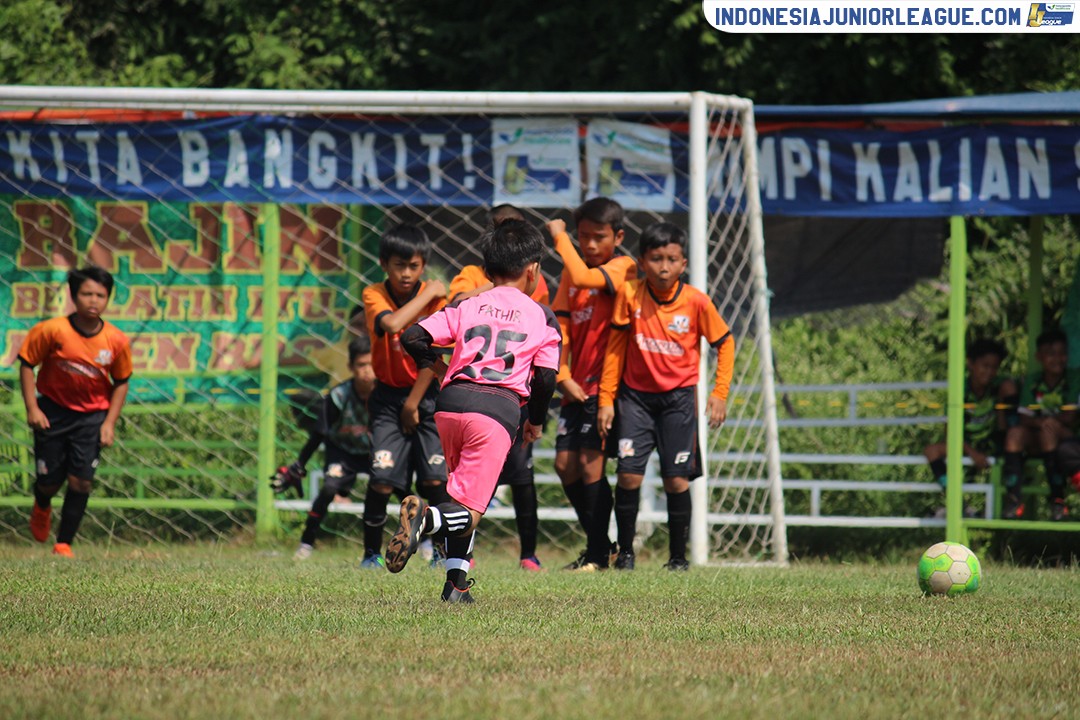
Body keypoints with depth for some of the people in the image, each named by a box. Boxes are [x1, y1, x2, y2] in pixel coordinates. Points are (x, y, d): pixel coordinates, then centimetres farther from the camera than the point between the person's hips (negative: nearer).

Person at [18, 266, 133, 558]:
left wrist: (109, 423, -4)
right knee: (49, 481, 6)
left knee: (81, 481, -7)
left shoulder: (117, 341, -11)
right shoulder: (51, 331, -18)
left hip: (92, 416, 1)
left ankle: (64, 544, 7)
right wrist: (32, 408, -13)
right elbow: (26, 364, -7)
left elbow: (121, 382, 2)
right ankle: (41, 508, 44)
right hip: (53, 412, -1)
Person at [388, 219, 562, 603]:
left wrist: (435, 369, 26)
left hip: (451, 401, 3)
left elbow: (413, 337, 8)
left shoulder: (466, 306, 18)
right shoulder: (541, 316, 14)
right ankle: (427, 518, -39)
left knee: (461, 493, 24)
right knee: (469, 510, -7)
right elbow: (546, 377, 6)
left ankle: (457, 581, 15)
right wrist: (536, 421, 23)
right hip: (501, 408, -3)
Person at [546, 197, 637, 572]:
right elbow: (560, 326, 10)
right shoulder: (572, 271, 13)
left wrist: (559, 237, -15)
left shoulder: (622, 267, -8)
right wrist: (563, 376, -2)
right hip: (577, 385, 7)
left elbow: (583, 277, -28)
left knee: (590, 461, -12)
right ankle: (600, 543, 19)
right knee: (565, 463, 5)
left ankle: (599, 554, -4)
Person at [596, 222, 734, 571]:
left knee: (677, 479, -3)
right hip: (636, 394, 1)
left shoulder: (696, 301, -11)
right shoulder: (630, 295, -9)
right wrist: (606, 399, 0)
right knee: (629, 473, -10)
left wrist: (719, 393, -2)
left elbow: (725, 343, 3)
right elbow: (615, 347, 0)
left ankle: (678, 556, 11)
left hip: (679, 397, -1)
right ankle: (625, 552, 5)